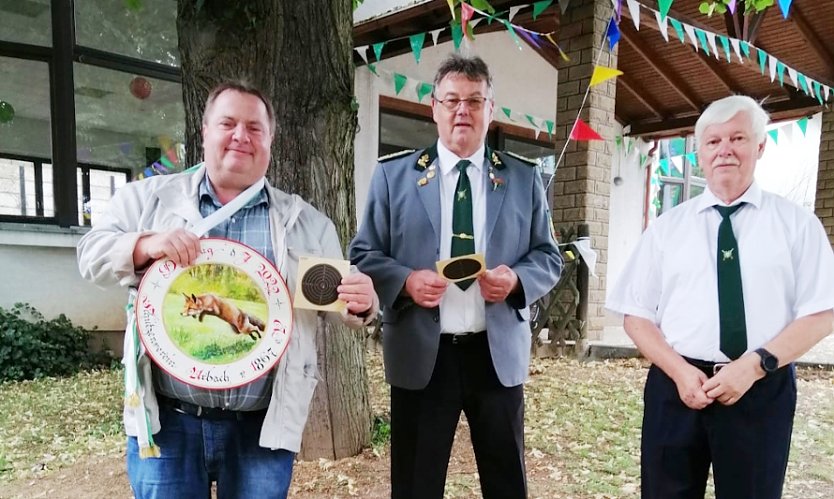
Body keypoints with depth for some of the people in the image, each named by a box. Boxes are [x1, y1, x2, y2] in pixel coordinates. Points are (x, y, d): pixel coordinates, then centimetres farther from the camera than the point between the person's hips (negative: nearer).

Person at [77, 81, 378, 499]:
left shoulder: (306, 221, 6)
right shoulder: (150, 198, 5)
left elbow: (340, 300, 6)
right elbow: (91, 253, 2)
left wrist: (360, 304, -17)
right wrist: (144, 245, -18)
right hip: (168, 420, 0)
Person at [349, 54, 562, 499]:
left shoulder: (524, 179, 8)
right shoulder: (392, 175, 5)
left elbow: (549, 256, 9)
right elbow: (362, 254, 4)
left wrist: (517, 278, -13)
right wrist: (405, 280, -16)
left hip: (498, 353, 1)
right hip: (421, 354, -1)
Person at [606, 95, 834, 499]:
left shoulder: (797, 223, 4)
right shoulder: (666, 227, 4)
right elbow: (636, 315, 2)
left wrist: (754, 365, -14)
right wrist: (680, 372, -12)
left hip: (762, 390, 0)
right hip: (676, 387, 1)